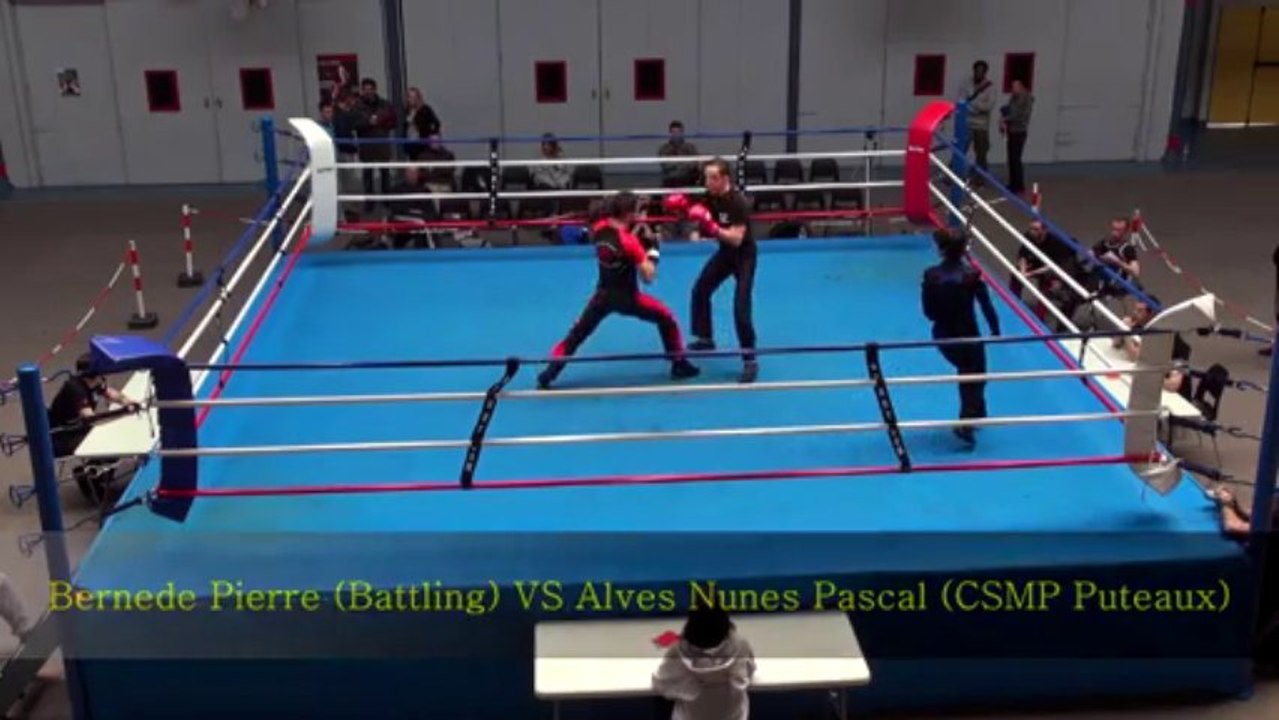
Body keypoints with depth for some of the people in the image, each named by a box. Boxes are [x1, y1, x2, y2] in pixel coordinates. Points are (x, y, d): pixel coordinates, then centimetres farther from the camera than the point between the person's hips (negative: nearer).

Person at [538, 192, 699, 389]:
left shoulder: (599, 228, -5)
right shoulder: (629, 241, -23)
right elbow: (648, 276, -21)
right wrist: (653, 253, -7)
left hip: (603, 295, 5)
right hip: (627, 297, -5)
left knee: (576, 334, 13)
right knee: (667, 318, 13)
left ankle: (548, 374, 6)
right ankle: (679, 365, 18)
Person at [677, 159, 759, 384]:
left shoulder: (738, 202, -29)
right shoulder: (711, 196, -7)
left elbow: (736, 238, -35)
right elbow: (704, 224, 3)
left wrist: (711, 226, -43)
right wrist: (685, 210, -13)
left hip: (744, 255, -8)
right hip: (725, 252, 8)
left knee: (741, 308, -15)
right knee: (700, 290, 18)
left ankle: (750, 361, -8)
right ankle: (706, 339, 37)